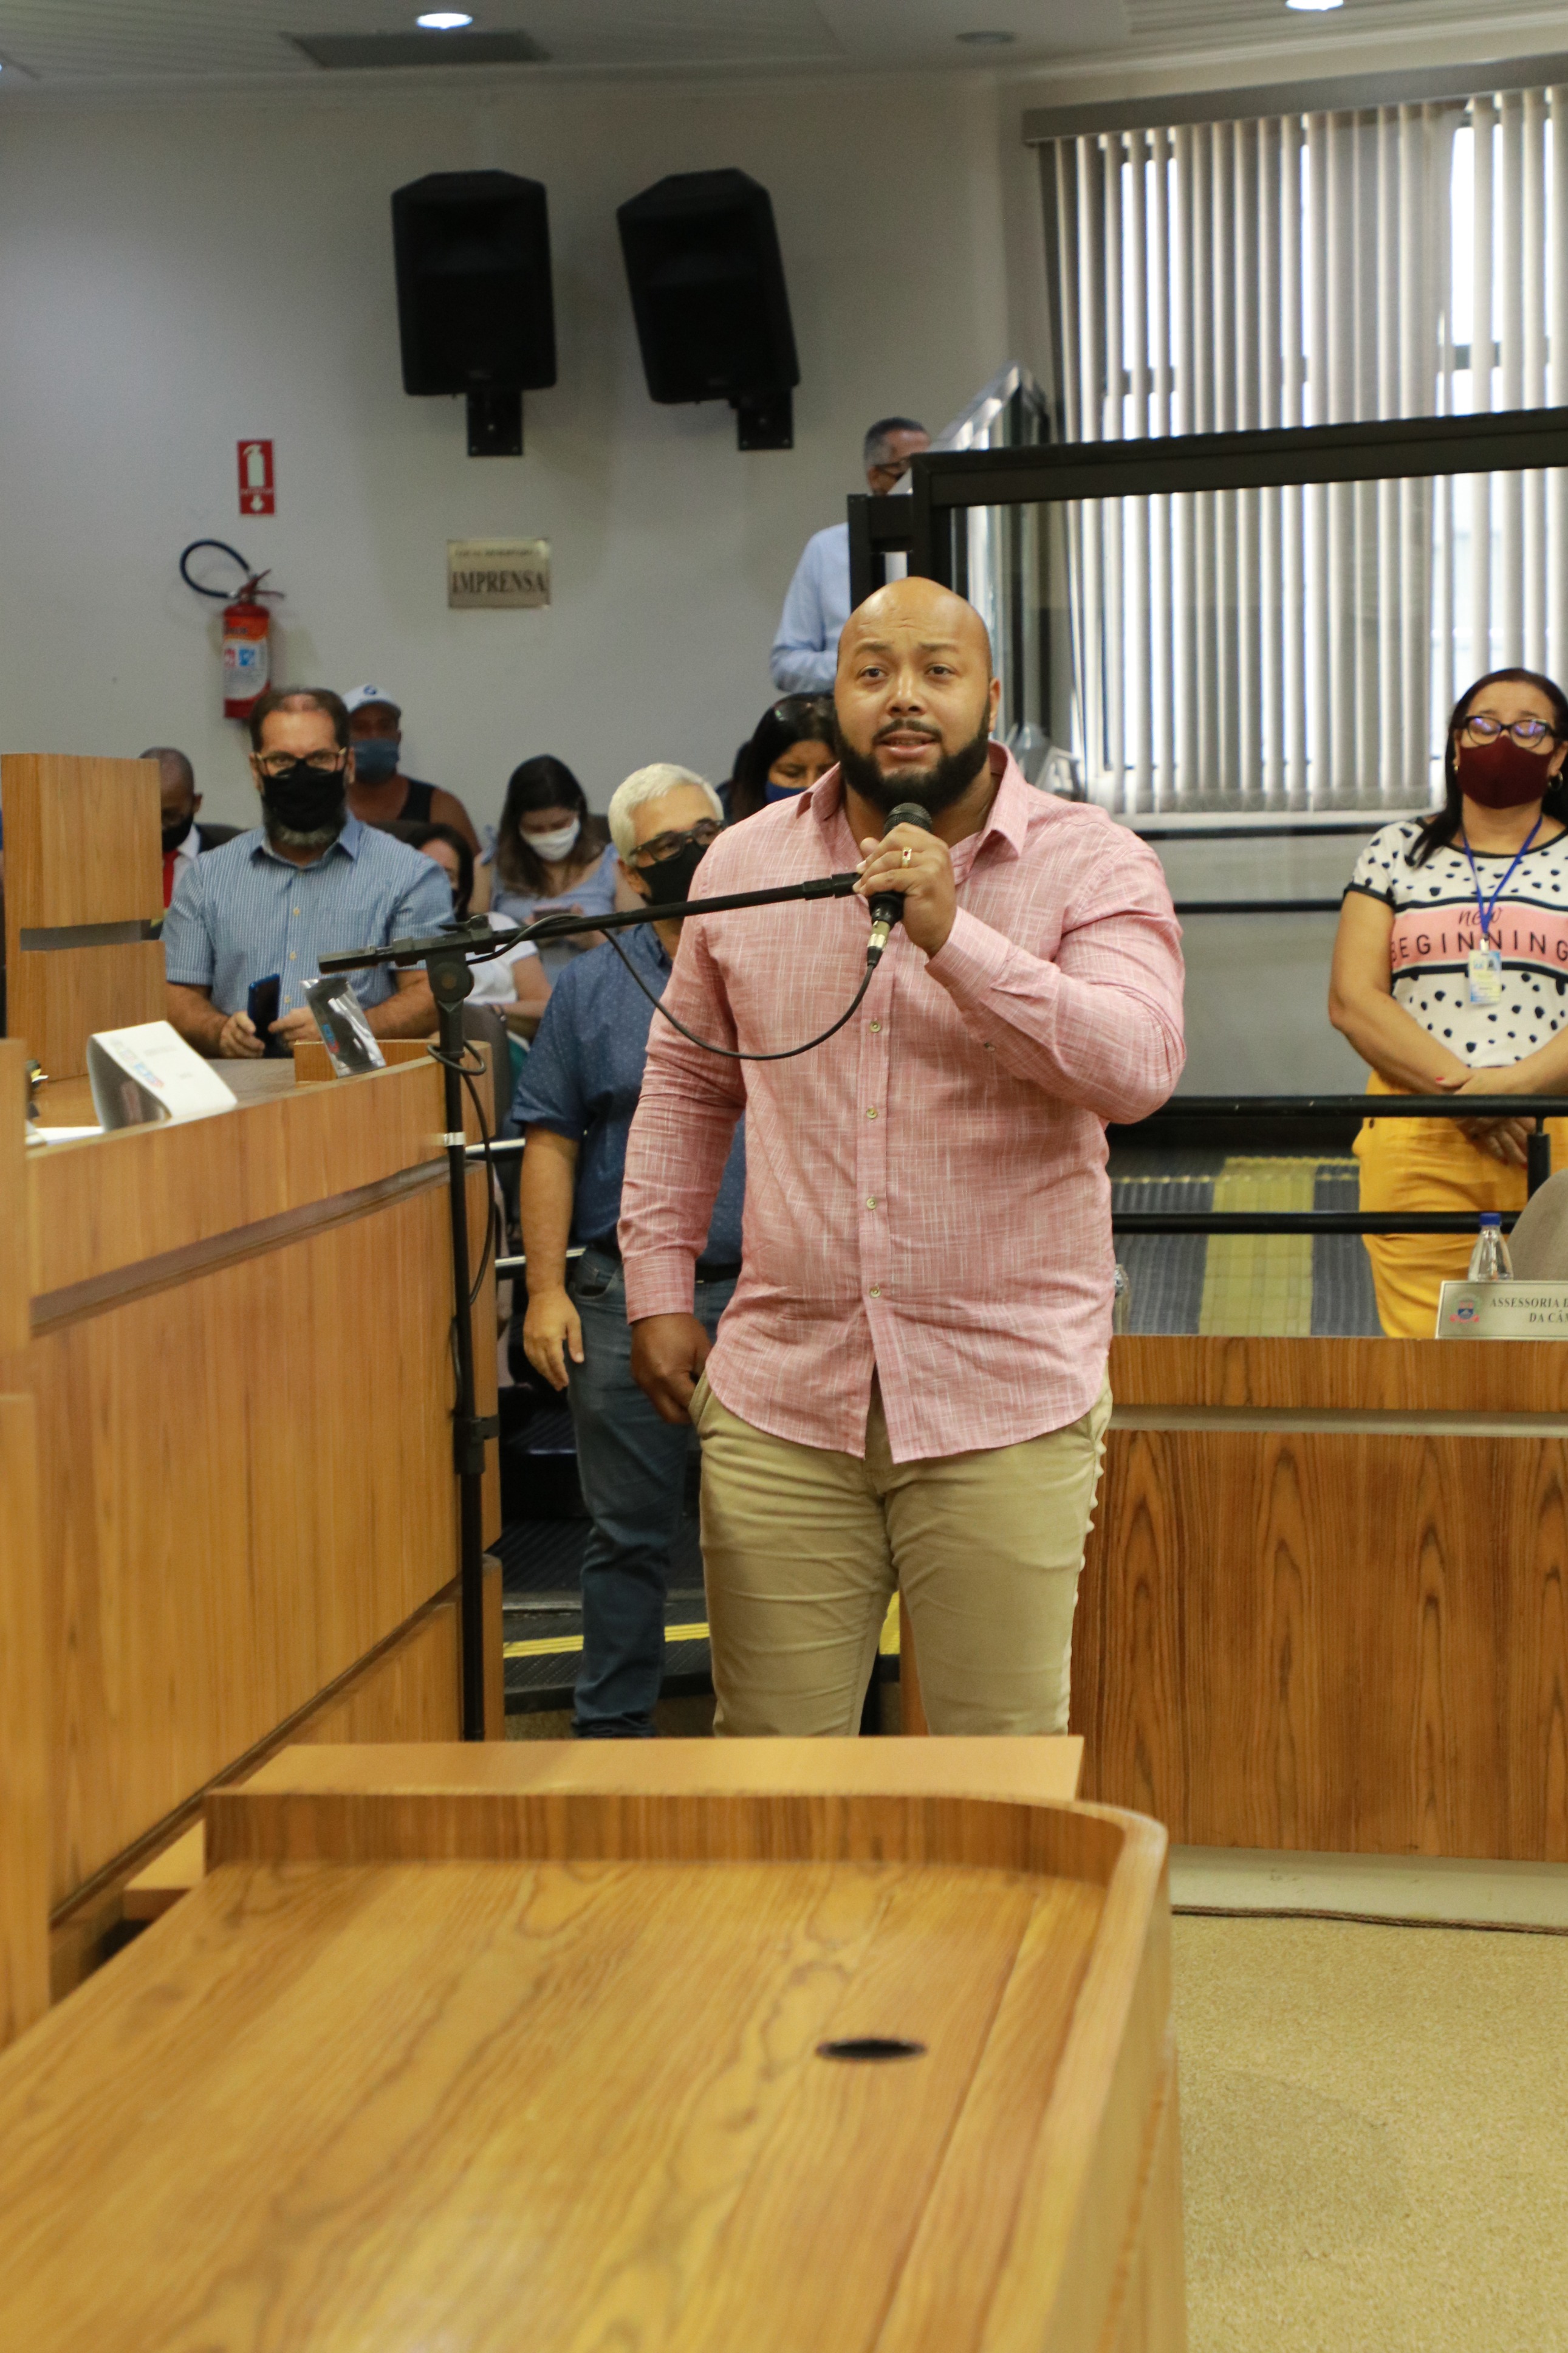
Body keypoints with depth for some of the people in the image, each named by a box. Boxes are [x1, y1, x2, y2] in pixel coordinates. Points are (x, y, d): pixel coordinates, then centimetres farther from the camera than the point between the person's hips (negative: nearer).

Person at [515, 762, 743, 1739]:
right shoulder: (592, 988, 7)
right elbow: (551, 1142, 4)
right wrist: (547, 1289, -4)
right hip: (627, 1298, 0)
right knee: (629, 1532, 6)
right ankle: (613, 1727, 17)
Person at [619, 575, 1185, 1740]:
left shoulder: (1091, 865, -4)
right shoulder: (745, 865, 8)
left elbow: (1139, 1066, -20)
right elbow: (686, 1082, 18)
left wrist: (953, 937, -27)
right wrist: (658, 1286, 13)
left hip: (1008, 1406, -3)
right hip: (779, 1396, 3)